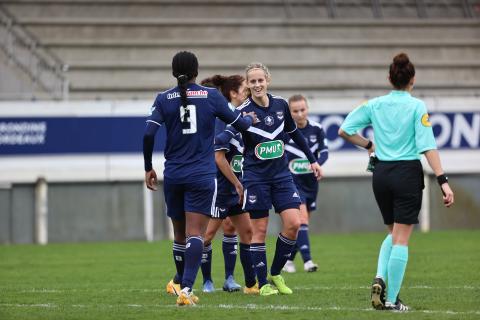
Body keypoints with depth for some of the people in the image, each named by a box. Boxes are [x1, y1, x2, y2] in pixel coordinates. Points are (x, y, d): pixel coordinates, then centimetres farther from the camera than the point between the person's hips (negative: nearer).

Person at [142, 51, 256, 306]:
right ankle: (186, 288, -23)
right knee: (195, 234, -8)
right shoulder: (211, 96, 0)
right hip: (202, 175, -2)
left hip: (173, 176, 2)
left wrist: (148, 168, 3)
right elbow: (240, 124, 8)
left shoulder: (164, 99, 1)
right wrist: (250, 118, 32)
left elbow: (148, 134, -9)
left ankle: (180, 282, 35)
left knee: (180, 233, 17)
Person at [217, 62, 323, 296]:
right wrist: (214, 140, -42)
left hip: (281, 173, 4)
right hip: (255, 177, -4)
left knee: (293, 224, -7)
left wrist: (312, 160, 20)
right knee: (259, 230, -2)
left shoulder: (280, 105, 3)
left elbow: (294, 134, 17)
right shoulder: (243, 111, -10)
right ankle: (263, 283, 7)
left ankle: (275, 274, 11)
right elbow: (226, 136, -20)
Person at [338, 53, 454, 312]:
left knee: (393, 233, 21)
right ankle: (392, 300, -1)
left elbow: (344, 131, 5)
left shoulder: (375, 105, 3)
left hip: (381, 172, 5)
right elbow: (427, 147, -14)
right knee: (401, 239, 1)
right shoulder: (417, 106, -8)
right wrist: (443, 181, -15)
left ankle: (380, 278, -2)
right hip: (408, 173, -4)